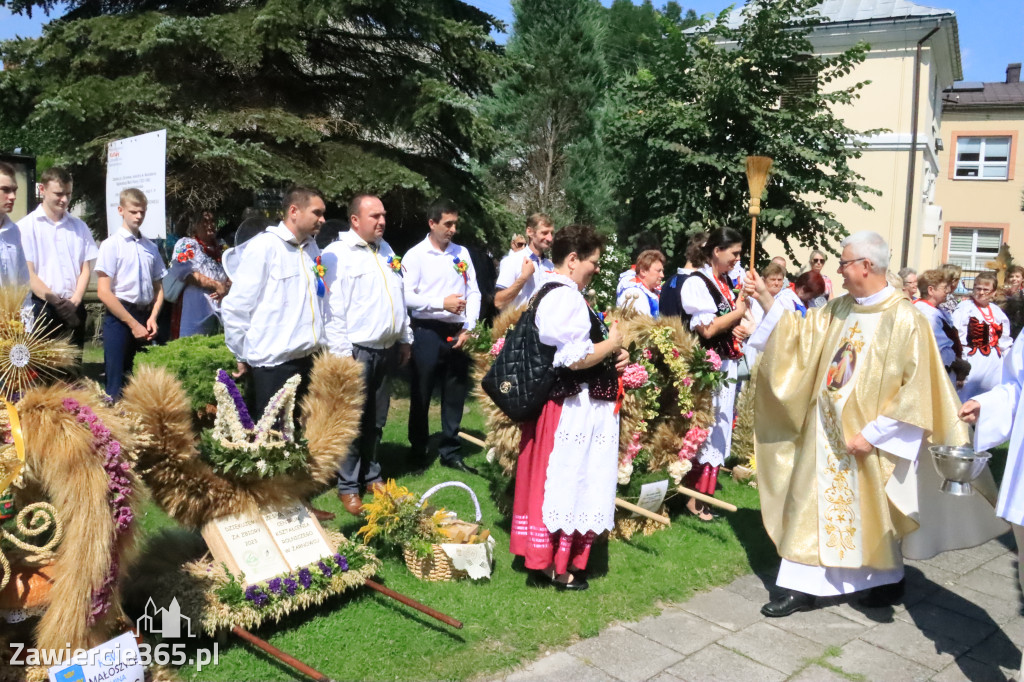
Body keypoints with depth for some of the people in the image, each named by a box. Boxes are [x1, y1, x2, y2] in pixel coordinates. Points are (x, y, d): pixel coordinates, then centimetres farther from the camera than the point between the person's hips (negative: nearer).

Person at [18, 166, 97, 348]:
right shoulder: (26, 226, -1)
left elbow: (86, 269, 7)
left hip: (74, 309, 4)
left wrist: (74, 302, -7)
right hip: (41, 309, -3)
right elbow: (28, 274, -6)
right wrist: (57, 302, -13)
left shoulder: (79, 226, 10)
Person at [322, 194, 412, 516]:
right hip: (357, 351, -7)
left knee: (377, 420, 15)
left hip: (387, 350, 7)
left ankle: (371, 475, 28)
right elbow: (334, 308, -14)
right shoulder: (337, 254, -9)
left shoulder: (386, 250, 15)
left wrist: (405, 339, 17)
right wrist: (341, 353, -18)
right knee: (353, 422, -1)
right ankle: (348, 486, 11)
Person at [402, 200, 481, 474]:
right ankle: (418, 451, 21)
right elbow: (407, 295, -11)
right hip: (428, 332, -4)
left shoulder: (462, 253, 9)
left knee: (455, 395, 9)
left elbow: (474, 292, 8)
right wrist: (442, 303, -17)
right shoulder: (415, 255, -3)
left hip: (458, 333, 4)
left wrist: (468, 327, -2)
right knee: (421, 395, 6)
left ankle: (451, 452, 21)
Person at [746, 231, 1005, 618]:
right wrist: (766, 299, 1)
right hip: (825, 432, 6)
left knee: (871, 512, 13)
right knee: (812, 507, 7)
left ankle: (890, 581, 37)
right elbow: (799, 336, 12)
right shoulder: (837, 310, 3)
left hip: (867, 437, -6)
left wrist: (872, 434, -18)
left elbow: (915, 388, -17)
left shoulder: (904, 319, -16)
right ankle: (801, 587, 17)